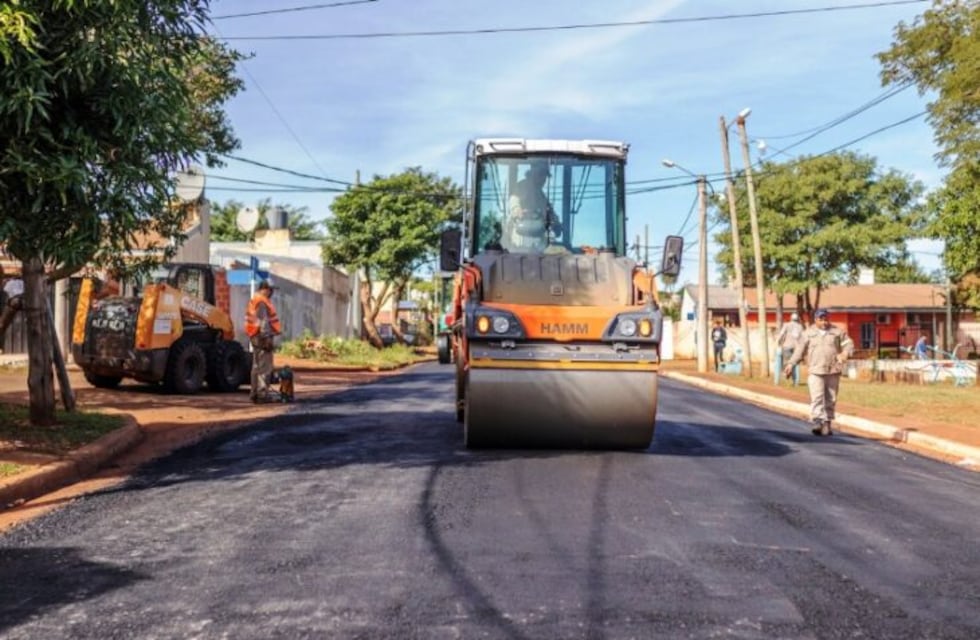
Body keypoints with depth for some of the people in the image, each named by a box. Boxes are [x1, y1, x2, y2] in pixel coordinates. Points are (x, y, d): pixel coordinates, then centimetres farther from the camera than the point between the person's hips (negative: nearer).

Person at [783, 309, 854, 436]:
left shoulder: (837, 332, 9)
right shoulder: (808, 333, 7)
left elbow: (848, 344, 4)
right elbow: (800, 350, 6)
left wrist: (845, 353, -18)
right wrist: (791, 364, -5)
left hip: (833, 372, 2)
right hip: (815, 372, -2)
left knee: (830, 400, 5)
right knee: (817, 398, -14)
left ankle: (827, 424, 14)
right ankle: (818, 423, -21)